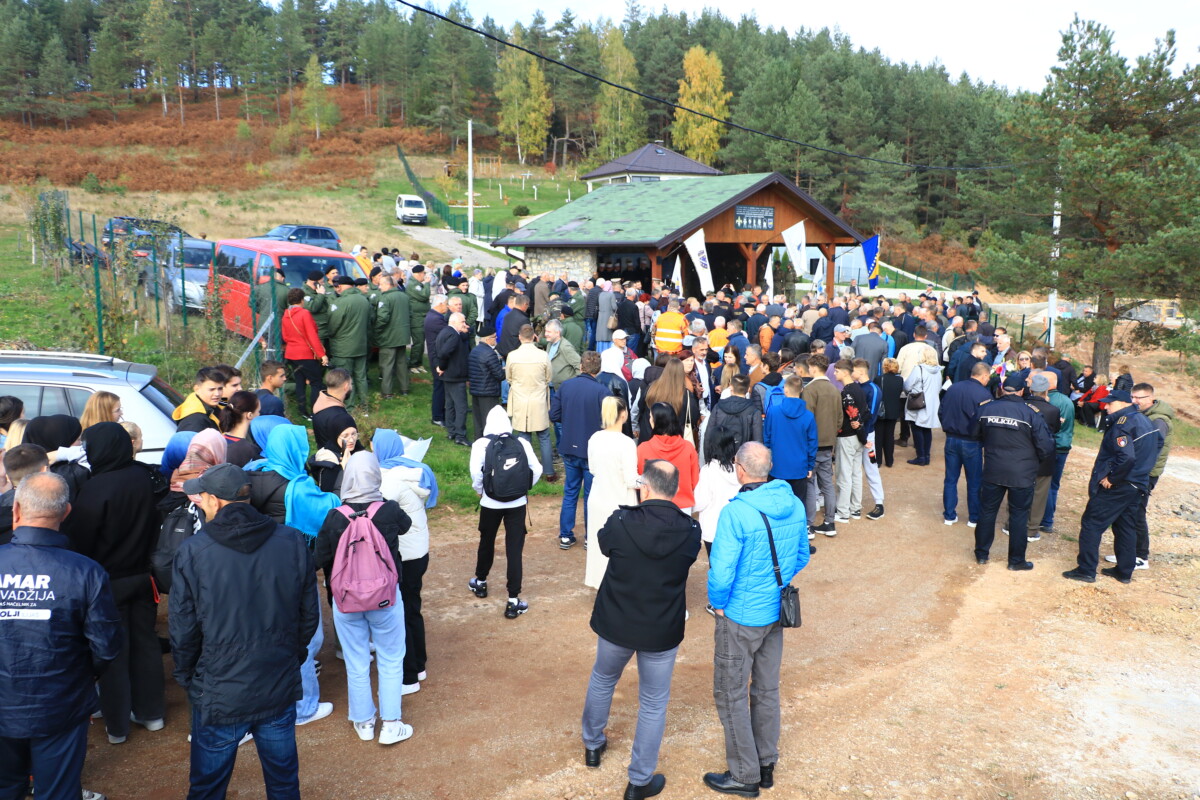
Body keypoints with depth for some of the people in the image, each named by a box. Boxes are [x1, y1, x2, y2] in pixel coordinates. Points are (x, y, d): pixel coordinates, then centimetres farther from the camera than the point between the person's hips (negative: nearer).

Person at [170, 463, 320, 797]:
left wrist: (185, 676, 9)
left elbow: (183, 630, -9)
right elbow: (309, 615, 0)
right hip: (281, 690, 2)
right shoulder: (293, 542, -8)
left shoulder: (193, 551, -16)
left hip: (219, 694, -2)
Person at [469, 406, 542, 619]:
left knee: (487, 542, 22)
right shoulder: (522, 442, -1)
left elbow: (476, 471, -17)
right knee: (514, 549, 2)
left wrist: (479, 490, 1)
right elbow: (537, 469, -4)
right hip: (517, 503, 0)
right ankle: (513, 601, 1)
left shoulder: (481, 444, -6)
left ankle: (480, 582, 44)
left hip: (490, 503, 0)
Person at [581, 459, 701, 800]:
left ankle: (592, 745, 48)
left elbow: (603, 543, 1)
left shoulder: (621, 522, -21)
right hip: (662, 631, 0)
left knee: (602, 679, 28)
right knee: (653, 704, 16)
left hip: (615, 623, 1)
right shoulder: (690, 531, -16)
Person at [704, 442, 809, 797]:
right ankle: (766, 765, 34)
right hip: (777, 612, 7)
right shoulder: (795, 505, -4)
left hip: (741, 618, -7)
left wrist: (718, 605, -8)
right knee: (767, 690, 20)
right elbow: (801, 558, 8)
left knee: (731, 695, 9)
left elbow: (721, 572, -26)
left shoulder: (736, 512, -25)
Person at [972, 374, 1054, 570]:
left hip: (992, 472, 3)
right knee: (1019, 516, 9)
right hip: (1021, 474, -2)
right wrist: (1034, 459, 9)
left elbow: (978, 435, 11)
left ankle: (981, 553, 24)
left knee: (987, 511, 15)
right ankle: (1016, 560, 18)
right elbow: (1046, 447, -12)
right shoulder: (1031, 414, -14)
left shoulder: (986, 409, -5)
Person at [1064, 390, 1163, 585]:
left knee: (1091, 524, -2)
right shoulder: (1145, 421, 11)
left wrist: (1110, 477, -21)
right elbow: (1158, 443, 26)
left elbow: (1126, 456, -31)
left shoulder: (1122, 424, -20)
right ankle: (1125, 571, 24)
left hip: (1115, 487, -9)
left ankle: (1086, 570, 0)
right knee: (1126, 528, 17)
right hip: (1138, 486, 9)